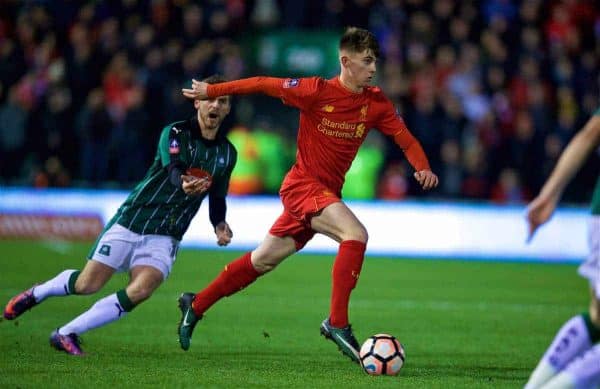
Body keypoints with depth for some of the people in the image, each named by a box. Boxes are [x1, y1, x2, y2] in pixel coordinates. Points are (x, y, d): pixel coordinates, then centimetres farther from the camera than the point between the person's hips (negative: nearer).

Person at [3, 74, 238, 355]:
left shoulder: (227, 153, 6)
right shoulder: (176, 133, -9)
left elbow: (217, 198, 19)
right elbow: (173, 168, -28)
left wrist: (219, 225, -2)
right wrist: (183, 184, -52)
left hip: (164, 237, 3)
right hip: (132, 220, -3)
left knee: (139, 292, -21)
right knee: (87, 285, -4)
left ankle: (66, 334, -8)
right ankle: (36, 293, 29)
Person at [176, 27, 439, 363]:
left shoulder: (376, 104, 1)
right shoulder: (318, 91, -14)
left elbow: (406, 139, 1)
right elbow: (265, 84, -7)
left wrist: (423, 168, -20)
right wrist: (211, 91, -3)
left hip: (327, 193, 7)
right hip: (303, 184, -7)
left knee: (263, 261, 16)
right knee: (356, 234, -28)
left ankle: (196, 305, 32)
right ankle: (337, 323, -25)